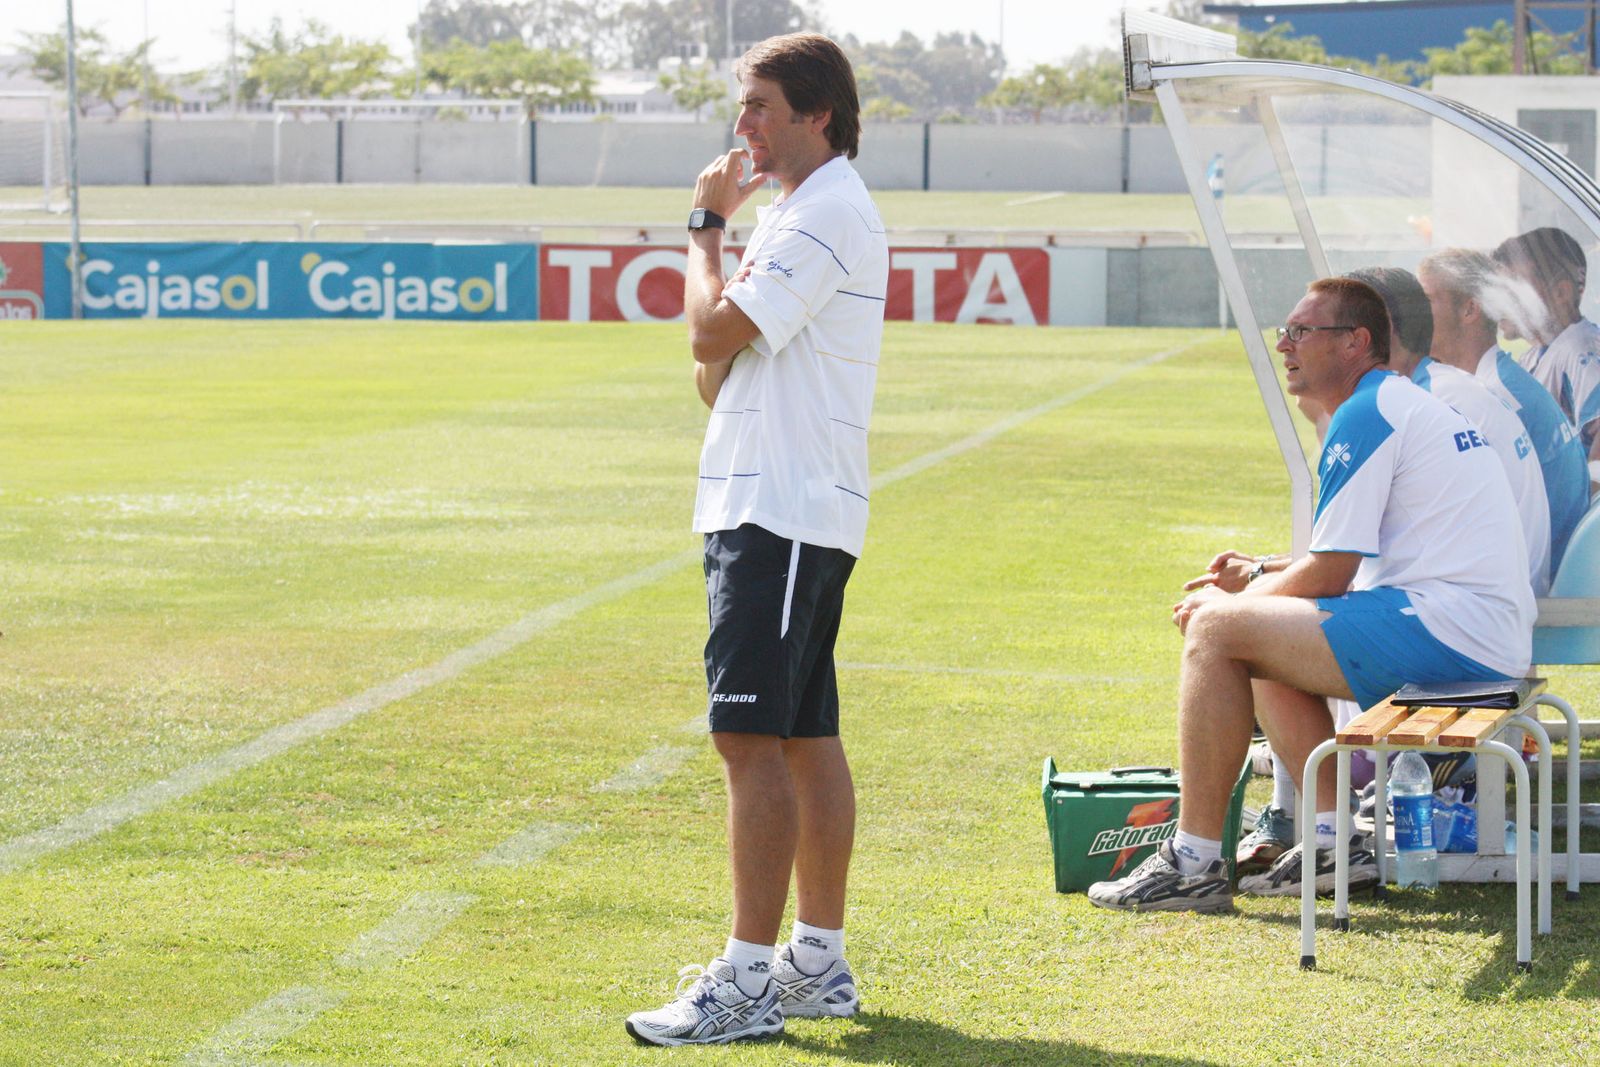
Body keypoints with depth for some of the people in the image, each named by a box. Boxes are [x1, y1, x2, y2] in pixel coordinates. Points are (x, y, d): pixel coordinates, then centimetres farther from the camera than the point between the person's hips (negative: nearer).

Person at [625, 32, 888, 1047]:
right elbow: (720, 366, 21)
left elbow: (714, 329, -19)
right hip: (775, 505, 11)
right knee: (806, 736, 13)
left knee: (754, 736, -12)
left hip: (783, 513, -11)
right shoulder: (798, 213, 20)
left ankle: (747, 980, -13)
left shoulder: (826, 214, -13)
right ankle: (819, 963, 18)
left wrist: (708, 225, -4)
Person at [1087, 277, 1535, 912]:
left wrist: (1224, 603, 4)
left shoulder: (1364, 415, -9)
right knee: (1262, 645, 23)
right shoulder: (1400, 403, 23)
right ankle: (1333, 844, 12)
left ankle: (1195, 864, -10)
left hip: (1449, 630, -11)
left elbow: (1327, 576, -11)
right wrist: (1262, 577, 19)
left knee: (1216, 630, -10)